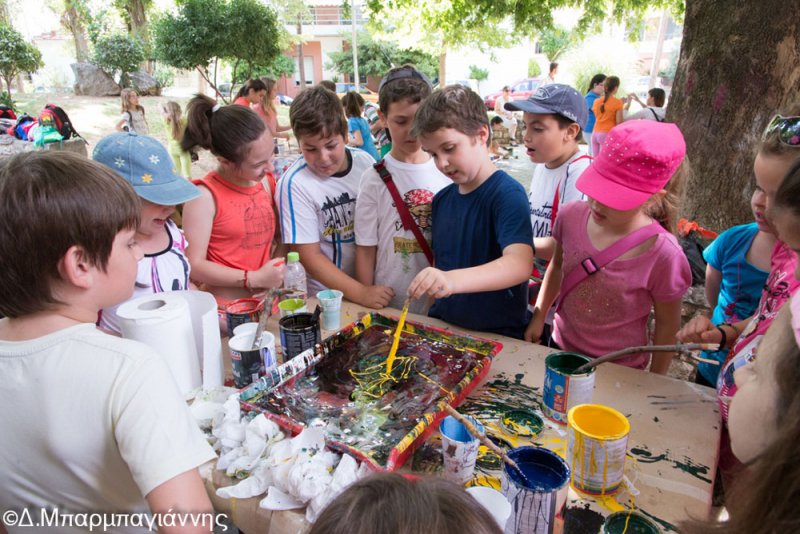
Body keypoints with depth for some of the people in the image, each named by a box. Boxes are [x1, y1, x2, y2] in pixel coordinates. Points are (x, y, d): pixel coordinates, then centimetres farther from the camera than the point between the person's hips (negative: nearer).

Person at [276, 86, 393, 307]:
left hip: (374, 286, 3)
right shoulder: (294, 184, -13)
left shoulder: (365, 162, -2)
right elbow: (310, 257, -11)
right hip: (326, 296, -3)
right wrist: (360, 293, -18)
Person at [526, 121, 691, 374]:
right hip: (561, 349, 4)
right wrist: (538, 317, 6)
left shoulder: (662, 254, -27)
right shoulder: (571, 216, -17)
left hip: (619, 370, -3)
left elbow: (667, 324, -12)